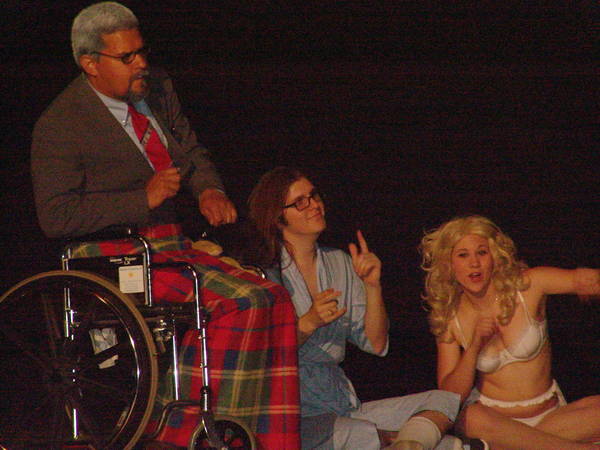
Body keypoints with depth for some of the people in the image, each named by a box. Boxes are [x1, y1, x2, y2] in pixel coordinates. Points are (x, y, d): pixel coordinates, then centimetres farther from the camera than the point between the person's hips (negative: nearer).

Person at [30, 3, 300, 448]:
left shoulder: (158, 88, 13)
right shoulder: (59, 126, -10)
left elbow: (193, 153, 27)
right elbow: (56, 217, -17)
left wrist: (210, 191, 3)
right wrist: (145, 198, -20)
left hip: (170, 244, 8)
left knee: (272, 299, -13)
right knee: (240, 302, -26)